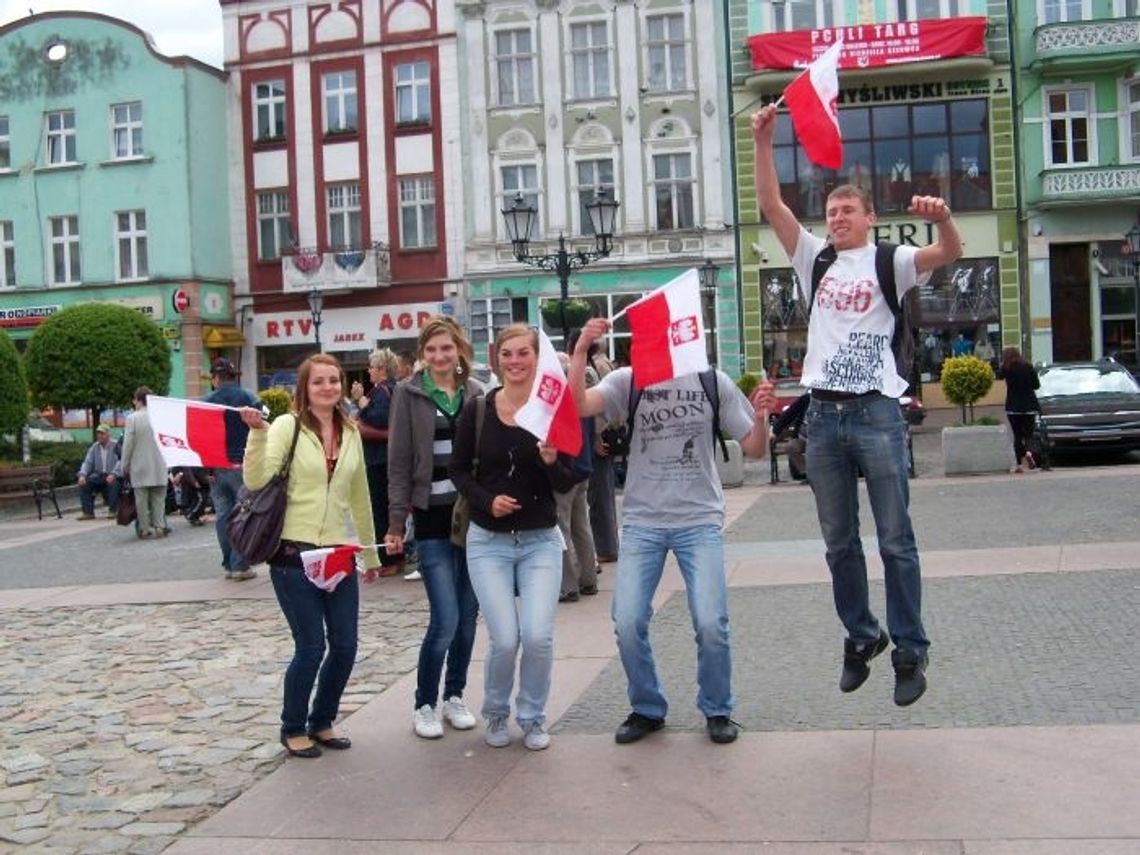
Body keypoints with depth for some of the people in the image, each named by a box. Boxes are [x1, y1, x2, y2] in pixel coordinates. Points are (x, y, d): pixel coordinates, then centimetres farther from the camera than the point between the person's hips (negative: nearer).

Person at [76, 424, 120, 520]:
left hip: (112, 476, -5)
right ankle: (88, 512, -11)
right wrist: (82, 475, -14)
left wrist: (113, 474, -32)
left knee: (113, 482, -36)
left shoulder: (115, 446, -6)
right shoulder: (94, 447, 10)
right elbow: (87, 462, 5)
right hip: (98, 475, 5)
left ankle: (112, 510, -21)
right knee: (84, 483, -18)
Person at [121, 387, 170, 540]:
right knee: (158, 498, 9)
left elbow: (128, 444, -6)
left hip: (140, 466, -2)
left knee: (141, 498, 4)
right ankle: (159, 526, 6)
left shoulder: (132, 418, -9)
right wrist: (167, 461, 13)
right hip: (159, 465, 2)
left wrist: (125, 467, 3)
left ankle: (145, 529, 6)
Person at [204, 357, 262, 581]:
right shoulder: (248, 398, -2)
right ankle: (240, 565, -2)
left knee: (222, 516, 9)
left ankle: (229, 564, 11)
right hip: (243, 465, -2)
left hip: (217, 468, 2)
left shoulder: (207, 401, 1)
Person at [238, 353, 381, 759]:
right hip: (294, 554, -5)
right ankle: (293, 729, 21)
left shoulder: (350, 432, 9)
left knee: (345, 646, 7)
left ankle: (322, 722, 28)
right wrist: (257, 433, -31)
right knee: (311, 647, -1)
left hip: (339, 554, 5)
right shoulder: (287, 426, -7)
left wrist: (370, 553, 20)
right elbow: (257, 480, -19)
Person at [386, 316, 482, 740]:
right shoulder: (409, 393, -2)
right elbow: (399, 461, -3)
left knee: (468, 615, 8)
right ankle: (424, 704, 10)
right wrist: (396, 521, -6)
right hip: (433, 516, -3)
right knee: (445, 619, -8)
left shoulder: (475, 391, 7)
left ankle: (454, 697, 25)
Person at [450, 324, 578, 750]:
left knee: (538, 635, -10)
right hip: (488, 541, 0)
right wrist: (487, 500, -12)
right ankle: (496, 714, 23)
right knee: (505, 639, -6)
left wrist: (552, 462, -24)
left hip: (541, 539, 0)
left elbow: (567, 483, -2)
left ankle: (533, 717, 17)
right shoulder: (477, 410, -3)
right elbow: (459, 469, 5)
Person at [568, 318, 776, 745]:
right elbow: (578, 406, -17)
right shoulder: (627, 381, 0)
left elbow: (754, 450, 4)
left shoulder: (713, 382, 2)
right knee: (627, 623, -5)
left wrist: (760, 416, -16)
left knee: (711, 623, -9)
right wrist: (581, 350, -28)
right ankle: (647, 709, 20)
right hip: (642, 522, 1)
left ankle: (717, 710, 17)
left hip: (700, 521, 0)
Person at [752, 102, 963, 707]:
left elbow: (948, 253, -15)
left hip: (876, 412, -4)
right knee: (839, 543, 11)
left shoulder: (890, 262, 3)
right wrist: (763, 142, -6)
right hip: (824, 414, 4)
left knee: (896, 540, -1)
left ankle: (910, 651, 8)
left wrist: (942, 218, -36)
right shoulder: (814, 258, 13)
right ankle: (861, 636, 26)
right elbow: (771, 206, 4)